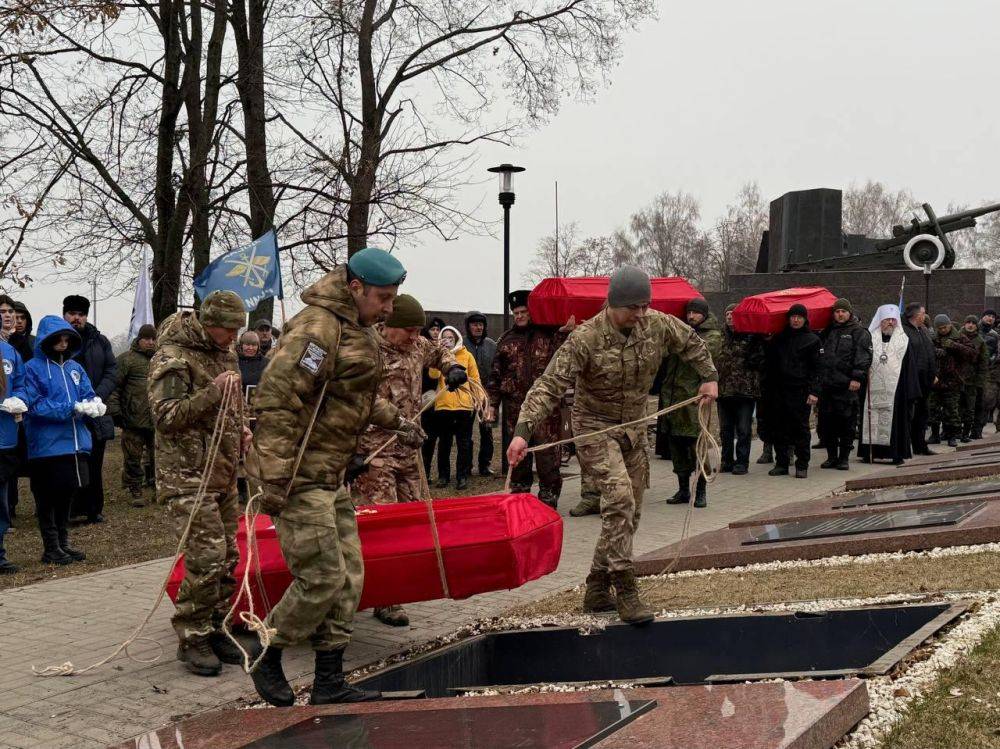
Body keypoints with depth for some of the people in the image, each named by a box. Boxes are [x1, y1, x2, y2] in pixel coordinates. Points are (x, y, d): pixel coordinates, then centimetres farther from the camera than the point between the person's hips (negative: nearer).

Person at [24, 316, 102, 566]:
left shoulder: (75, 367, 12)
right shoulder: (33, 368, -5)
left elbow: (88, 394, 11)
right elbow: (35, 405, -13)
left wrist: (94, 404, -14)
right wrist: (72, 409, -19)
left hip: (75, 442, 6)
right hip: (47, 445, -6)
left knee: (66, 494, 15)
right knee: (48, 498, 3)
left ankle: (63, 543, 26)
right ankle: (51, 549, 11)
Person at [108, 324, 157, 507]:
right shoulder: (126, 359, -1)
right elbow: (115, 386, -4)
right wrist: (114, 410, -10)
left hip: (159, 421, 4)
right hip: (134, 420, -4)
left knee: (157, 457, 10)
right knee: (133, 457, 0)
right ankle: (136, 492, 9)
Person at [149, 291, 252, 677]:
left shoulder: (225, 353, 15)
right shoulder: (173, 358, -11)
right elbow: (164, 417, -18)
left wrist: (239, 428, 11)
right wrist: (212, 393, -26)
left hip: (223, 474, 9)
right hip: (188, 475, -8)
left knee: (227, 557, 10)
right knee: (206, 556, -13)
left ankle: (215, 629, 22)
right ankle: (191, 639, -1)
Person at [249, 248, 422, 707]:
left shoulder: (357, 330, 14)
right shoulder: (317, 328, -18)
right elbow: (276, 398, -24)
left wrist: (396, 421, 26)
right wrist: (275, 479, -26)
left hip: (333, 475, 10)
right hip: (300, 475, -10)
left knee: (349, 577, 9)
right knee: (322, 577, -8)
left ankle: (329, 684, 18)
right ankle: (267, 659, 15)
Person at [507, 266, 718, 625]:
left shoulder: (658, 325, -7)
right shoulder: (586, 338, -23)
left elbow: (691, 342, 16)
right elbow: (549, 385, -27)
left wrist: (709, 376, 12)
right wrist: (523, 431, -37)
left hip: (633, 427, 6)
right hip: (594, 425, -6)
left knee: (629, 513, 9)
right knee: (620, 496, -26)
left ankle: (597, 589, 22)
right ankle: (625, 589, -18)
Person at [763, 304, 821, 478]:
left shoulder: (812, 340, 4)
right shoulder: (779, 338, 15)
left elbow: (816, 368, -1)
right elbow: (769, 363, 18)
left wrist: (814, 391, -9)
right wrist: (767, 388, 7)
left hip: (800, 391, -4)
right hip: (778, 390, 4)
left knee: (801, 428, -1)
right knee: (778, 428, 4)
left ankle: (802, 465, 5)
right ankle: (781, 463, 13)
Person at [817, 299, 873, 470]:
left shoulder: (860, 333, 3)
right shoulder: (827, 332, 19)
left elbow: (863, 359, -7)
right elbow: (818, 356, 24)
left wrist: (857, 378, -17)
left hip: (847, 386, -5)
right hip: (826, 385, 5)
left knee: (847, 422, -2)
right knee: (826, 423, 6)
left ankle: (844, 457, 7)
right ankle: (831, 456, 16)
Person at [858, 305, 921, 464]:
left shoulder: (903, 340, 8)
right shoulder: (871, 339, 8)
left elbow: (910, 366, 4)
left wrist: (911, 390, -2)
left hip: (895, 389, 0)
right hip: (873, 389, 0)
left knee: (895, 420, -1)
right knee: (872, 420, 1)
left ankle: (896, 453, 4)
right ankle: (871, 452, 6)